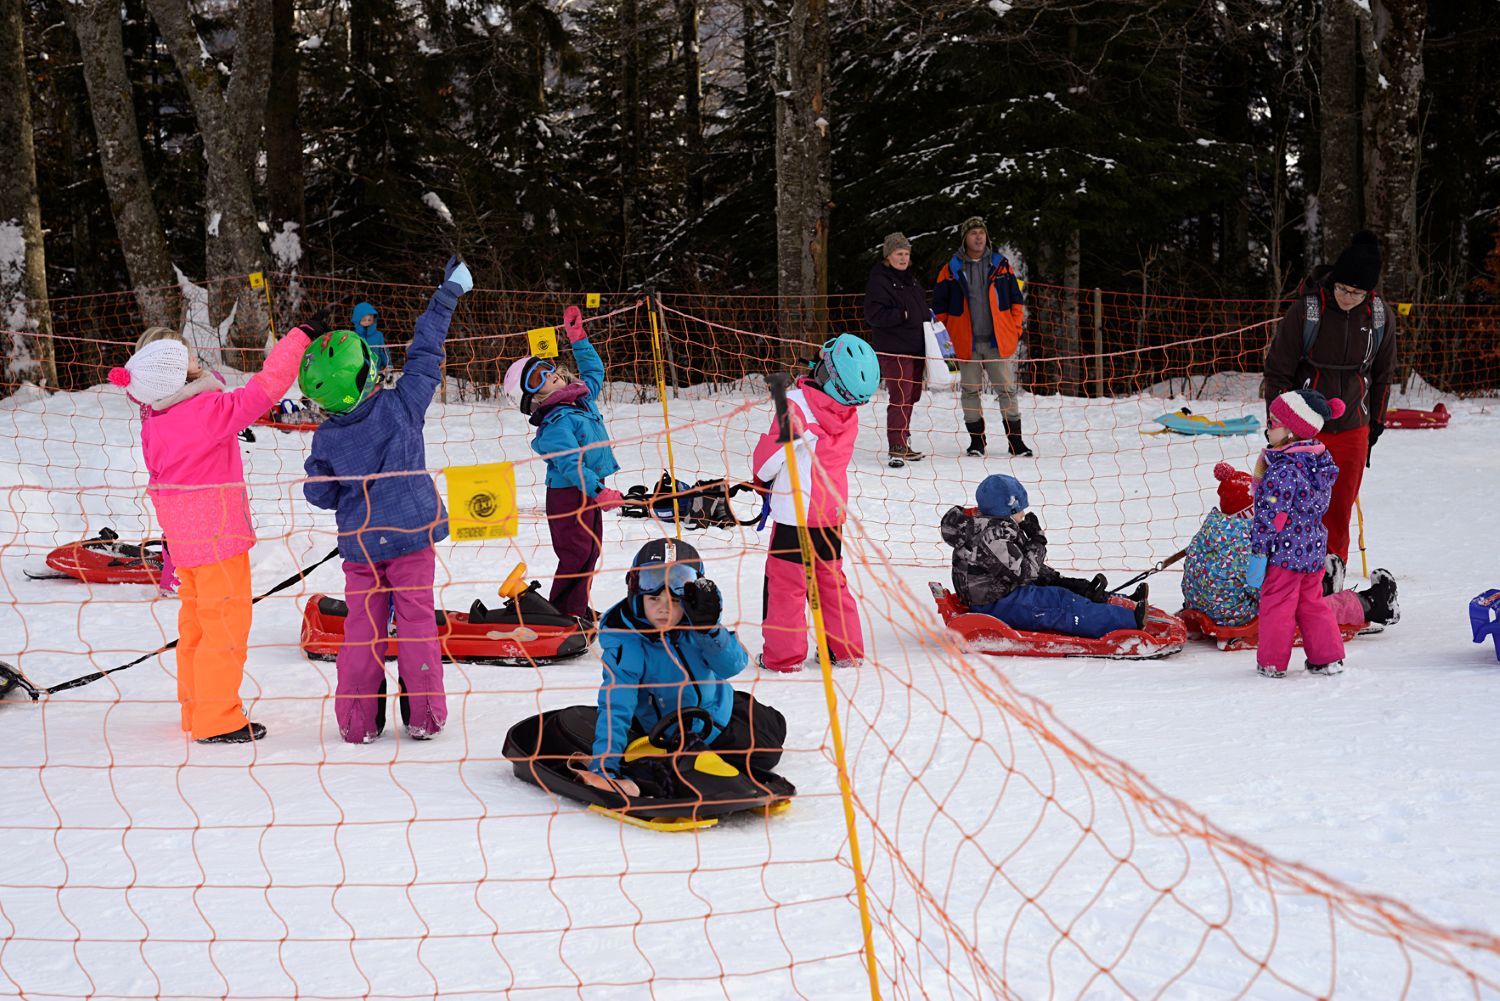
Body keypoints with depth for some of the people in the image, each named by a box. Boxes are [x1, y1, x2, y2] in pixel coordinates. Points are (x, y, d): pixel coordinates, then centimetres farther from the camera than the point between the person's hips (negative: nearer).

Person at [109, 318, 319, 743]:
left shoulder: (153, 426, 2)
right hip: (217, 536, -9)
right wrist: (301, 337, -16)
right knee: (226, 623, -1)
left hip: (184, 539, 9)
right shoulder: (210, 411, -22)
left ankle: (196, 708, 29)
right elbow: (265, 387, -22)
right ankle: (218, 720, 4)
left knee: (196, 620, 19)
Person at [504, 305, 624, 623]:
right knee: (577, 552, -10)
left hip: (590, 489, 9)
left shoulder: (583, 398, 8)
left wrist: (578, 339, 20)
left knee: (591, 549, 14)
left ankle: (578, 609, 23)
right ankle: (564, 614, -6)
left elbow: (594, 372, 27)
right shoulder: (555, 424, -21)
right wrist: (597, 491, -38)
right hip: (569, 493, -9)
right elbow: (570, 463, -29)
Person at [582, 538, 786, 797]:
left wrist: (710, 629, -49)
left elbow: (732, 666, -30)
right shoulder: (625, 646, -32)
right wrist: (603, 765, -49)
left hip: (715, 706, 4)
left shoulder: (695, 621, -22)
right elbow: (615, 706, -37)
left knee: (766, 752, 15)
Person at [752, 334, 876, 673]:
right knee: (832, 580, 19)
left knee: (786, 583, 3)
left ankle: (784, 655, 6)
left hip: (796, 514, -6)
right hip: (833, 512, 6)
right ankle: (846, 650, 23)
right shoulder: (849, 414, 2)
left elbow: (763, 465, -13)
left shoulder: (796, 405, -17)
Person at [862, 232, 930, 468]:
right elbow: (874, 315, -17)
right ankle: (897, 448, -14)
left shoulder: (911, 278, 18)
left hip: (915, 348, 9)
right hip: (893, 350, -9)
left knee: (911, 396, 13)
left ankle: (903, 443, 22)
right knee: (900, 398, -14)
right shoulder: (879, 281, -9)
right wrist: (904, 315, -19)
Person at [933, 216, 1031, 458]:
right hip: (967, 344, 0)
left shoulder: (1001, 265, 6)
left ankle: (1015, 441, 5)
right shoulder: (951, 269, 3)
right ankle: (976, 441, 14)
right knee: (970, 391, 4)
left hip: (1000, 341, 0)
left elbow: (1016, 300, 11)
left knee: (1007, 390, 0)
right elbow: (939, 306, 8)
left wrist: (1015, 330, 3)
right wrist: (948, 335, 2)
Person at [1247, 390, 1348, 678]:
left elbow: (1271, 514, -21)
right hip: (1314, 548, 8)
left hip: (1284, 550, -8)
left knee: (1277, 605, 4)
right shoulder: (1321, 462, 6)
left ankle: (1272, 663, 12)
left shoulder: (1283, 469, -22)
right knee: (1311, 603, 18)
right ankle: (1328, 657, 20)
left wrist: (1258, 551, -16)